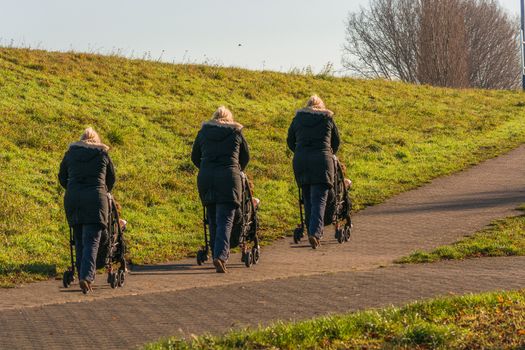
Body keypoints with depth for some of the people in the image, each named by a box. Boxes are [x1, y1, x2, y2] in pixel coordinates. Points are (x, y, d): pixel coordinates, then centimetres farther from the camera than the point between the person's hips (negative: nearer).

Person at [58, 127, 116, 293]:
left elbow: (62, 178, 17)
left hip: (72, 199, 3)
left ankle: (83, 275, 16)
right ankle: (86, 276, -23)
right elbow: (111, 179, 19)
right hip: (95, 199, -2)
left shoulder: (70, 153, 12)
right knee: (91, 241, -7)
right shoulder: (103, 154, 9)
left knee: (79, 241, 14)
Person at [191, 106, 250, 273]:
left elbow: (195, 157, 19)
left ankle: (217, 254, 19)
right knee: (225, 220, -7)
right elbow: (245, 157, 19)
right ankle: (220, 256, -23)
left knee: (213, 220, 15)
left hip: (205, 178, 3)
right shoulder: (236, 132, 8)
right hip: (228, 178, -3)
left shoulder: (203, 132, 12)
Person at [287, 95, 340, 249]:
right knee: (319, 200, -7)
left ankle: (312, 232, 17)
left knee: (308, 200, 14)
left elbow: (290, 141, 16)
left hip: (300, 161, 2)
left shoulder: (297, 119, 11)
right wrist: (330, 154, 36)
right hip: (322, 161, -2)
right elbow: (336, 141, 17)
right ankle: (315, 232, -23)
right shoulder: (328, 119, 8)